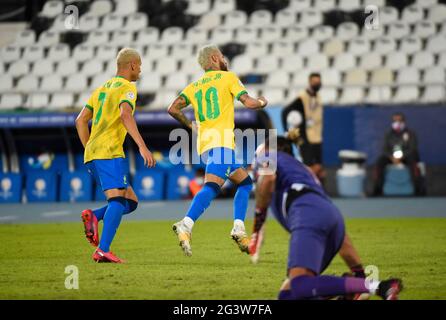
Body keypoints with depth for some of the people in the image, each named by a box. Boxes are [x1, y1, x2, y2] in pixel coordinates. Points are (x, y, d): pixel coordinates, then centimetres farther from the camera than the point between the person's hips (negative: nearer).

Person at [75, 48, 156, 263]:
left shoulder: (102, 88, 24)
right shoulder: (127, 87, -2)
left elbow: (81, 120, 23)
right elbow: (126, 116, -21)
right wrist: (142, 146, -26)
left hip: (91, 156, 8)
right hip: (109, 152, -8)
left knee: (131, 202, 11)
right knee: (118, 201, -16)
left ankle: (94, 216, -10)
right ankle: (103, 250, -30)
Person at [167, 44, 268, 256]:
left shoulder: (194, 86, 21)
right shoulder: (227, 77, 6)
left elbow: (173, 109, 9)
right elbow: (248, 103, -2)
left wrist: (190, 125, 24)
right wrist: (262, 102, 19)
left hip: (204, 143, 7)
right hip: (221, 141, -7)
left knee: (245, 182, 18)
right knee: (211, 187, -20)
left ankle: (239, 229, 5)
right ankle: (185, 226, -38)